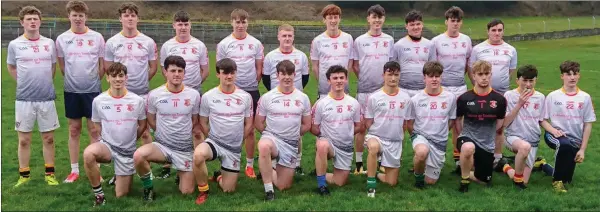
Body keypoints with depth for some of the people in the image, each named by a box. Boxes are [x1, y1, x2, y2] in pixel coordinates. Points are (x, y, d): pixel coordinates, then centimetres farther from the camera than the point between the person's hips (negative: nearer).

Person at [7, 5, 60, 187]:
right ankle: (24, 175, 17)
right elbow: (11, 67, 13)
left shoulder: (49, 43, 4)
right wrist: (25, 82, 5)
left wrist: (45, 83, 10)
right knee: (24, 140, 5)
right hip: (24, 99, -1)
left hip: (47, 98, 1)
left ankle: (50, 174, 19)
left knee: (48, 138, 7)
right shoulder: (14, 44, -1)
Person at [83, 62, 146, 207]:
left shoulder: (137, 101, -9)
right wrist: (109, 138, 5)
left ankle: (120, 176, 41)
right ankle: (99, 195, -17)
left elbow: (142, 125, 6)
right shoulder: (98, 100, -7)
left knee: (121, 195, 4)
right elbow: (97, 124, 10)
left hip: (127, 151, 0)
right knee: (88, 153, -37)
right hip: (107, 145, 0)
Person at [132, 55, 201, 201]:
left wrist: (183, 134, 9)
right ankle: (149, 188, -5)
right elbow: (151, 121, 7)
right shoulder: (154, 95, -7)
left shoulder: (194, 95, -5)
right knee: (138, 156, -33)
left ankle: (181, 172, 36)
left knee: (187, 192, 1)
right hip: (162, 145, -1)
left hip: (185, 149, 1)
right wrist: (165, 134, 6)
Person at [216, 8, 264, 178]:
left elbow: (259, 69, 7)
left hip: (251, 91, 1)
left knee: (249, 130, 7)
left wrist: (252, 85, 4)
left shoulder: (256, 43, 3)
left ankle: (250, 165, 17)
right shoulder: (224, 44, -1)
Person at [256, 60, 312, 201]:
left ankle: (270, 170, 35)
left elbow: (306, 125, 10)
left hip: (292, 144, 2)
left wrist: (292, 135, 6)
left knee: (283, 186, 1)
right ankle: (268, 190, -26)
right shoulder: (267, 97, -3)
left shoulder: (303, 98, 2)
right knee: (263, 146, -42)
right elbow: (258, 123, 4)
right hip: (271, 137, -2)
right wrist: (271, 134, -1)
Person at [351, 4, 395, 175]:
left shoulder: (389, 40, 6)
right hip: (364, 90, -2)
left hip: (384, 89, 2)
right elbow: (355, 66, 5)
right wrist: (365, 79, 2)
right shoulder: (359, 41, 0)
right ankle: (359, 163, 11)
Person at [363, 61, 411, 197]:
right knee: (373, 147, -42)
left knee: (392, 182, 3)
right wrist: (378, 132, -10)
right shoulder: (374, 97, -7)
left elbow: (405, 123, 9)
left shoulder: (405, 98, -1)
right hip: (376, 136, -3)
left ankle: (374, 173, 35)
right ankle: (371, 185, -26)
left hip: (395, 141, 3)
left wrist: (396, 134, 4)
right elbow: (368, 123, -1)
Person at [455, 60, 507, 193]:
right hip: (468, 138, -3)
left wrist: (486, 134, 11)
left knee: (484, 181, 10)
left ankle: (466, 172, 44)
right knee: (468, 148, -41)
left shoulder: (499, 99, -7)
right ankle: (464, 180, -14)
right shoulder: (464, 98, -11)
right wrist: (465, 135, 7)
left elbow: (499, 123, 8)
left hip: (487, 144, 3)